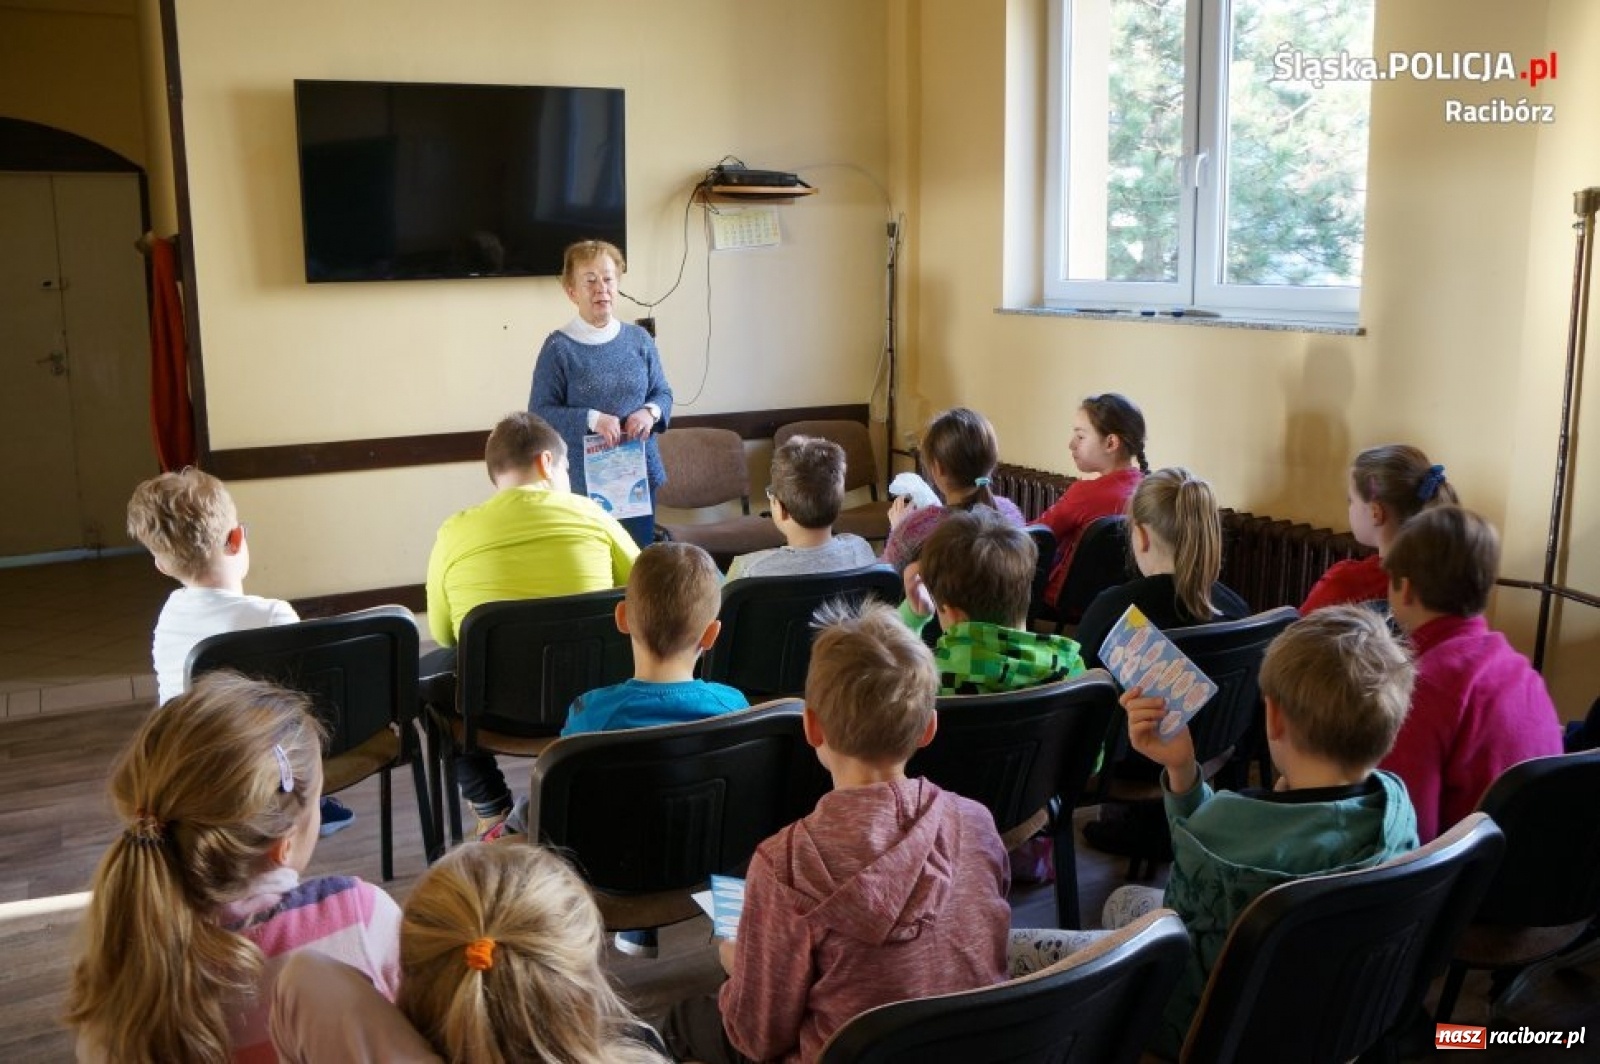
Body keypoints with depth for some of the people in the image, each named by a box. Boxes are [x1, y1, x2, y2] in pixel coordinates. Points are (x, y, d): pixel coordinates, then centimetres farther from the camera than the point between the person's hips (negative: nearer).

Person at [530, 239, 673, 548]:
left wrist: (650, 412, -11)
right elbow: (540, 413, -9)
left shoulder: (638, 339, 6)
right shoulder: (558, 347, -7)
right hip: (585, 481, -4)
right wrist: (591, 420, -22)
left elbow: (663, 393, 12)